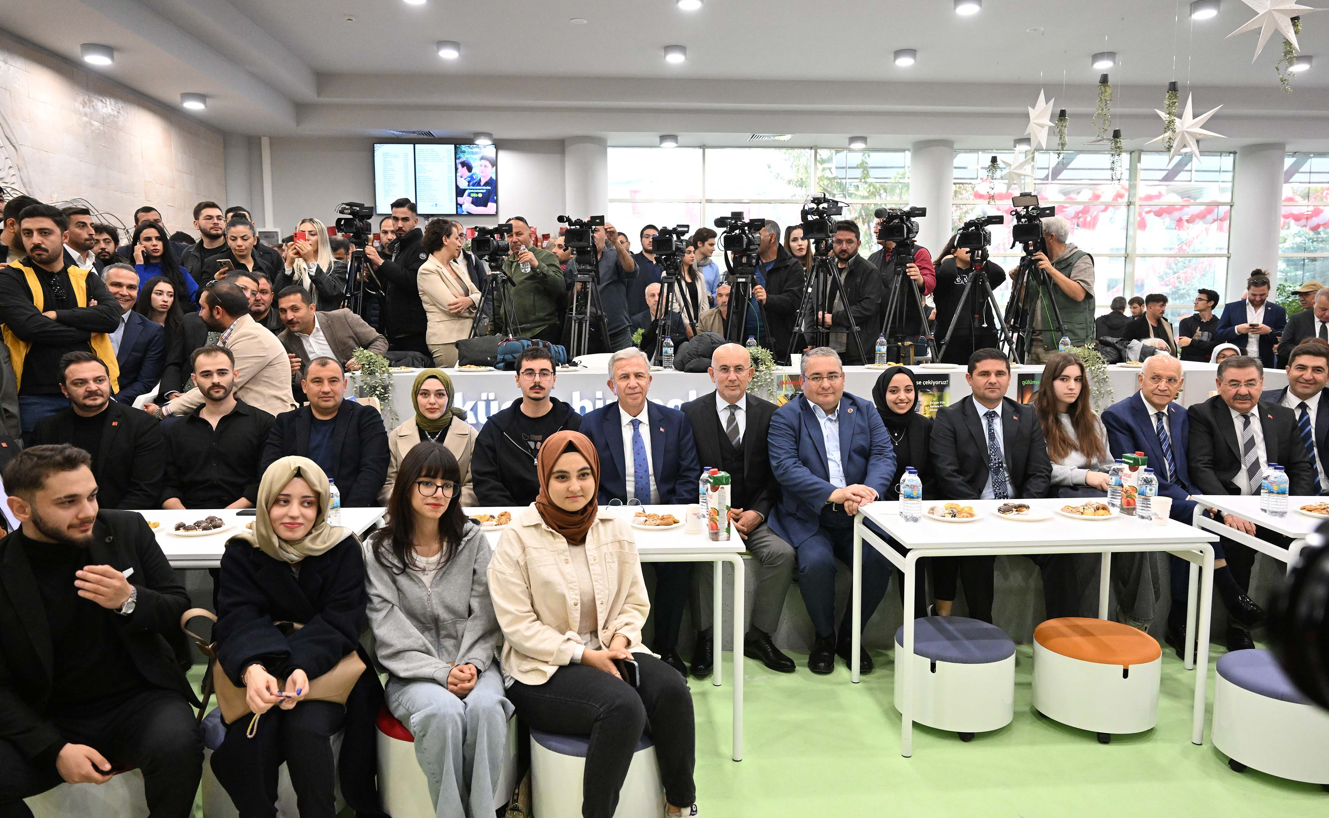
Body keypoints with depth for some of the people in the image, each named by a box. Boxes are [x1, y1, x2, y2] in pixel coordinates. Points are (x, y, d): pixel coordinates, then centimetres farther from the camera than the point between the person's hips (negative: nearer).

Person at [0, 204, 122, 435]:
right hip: (37, 396, -2)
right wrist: (87, 329, -4)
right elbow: (29, 326, -14)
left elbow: (112, 316, -6)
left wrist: (57, 315, -12)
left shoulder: (86, 279, 12)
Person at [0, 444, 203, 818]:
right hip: (49, 722, 1)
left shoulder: (127, 530, -4)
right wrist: (55, 749, -17)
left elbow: (181, 612, 0)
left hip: (139, 701, 0)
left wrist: (130, 600, -22)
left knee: (176, 745, -31)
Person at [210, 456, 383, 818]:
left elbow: (338, 622, -11)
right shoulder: (242, 552, 0)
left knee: (305, 727, -29)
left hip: (326, 668, -1)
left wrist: (302, 669, -30)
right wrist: (252, 669, -34)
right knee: (250, 738, -26)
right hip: (259, 671, 2)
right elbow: (238, 621, -12)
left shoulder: (343, 549, -4)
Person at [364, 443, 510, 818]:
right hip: (414, 671, -1)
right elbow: (390, 633, -5)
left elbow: (484, 615, 4)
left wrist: (472, 665, -14)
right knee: (444, 711, -34)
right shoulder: (380, 550, 2)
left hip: (473, 662, 1)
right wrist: (441, 673, -16)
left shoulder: (473, 540, 7)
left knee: (486, 706, -32)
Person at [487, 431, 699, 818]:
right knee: (624, 706, -31)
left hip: (607, 651, 5)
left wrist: (620, 641, -11)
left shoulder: (615, 528, 4)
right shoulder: (518, 538, -8)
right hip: (543, 669, -4)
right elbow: (518, 625, -11)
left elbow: (635, 603, 11)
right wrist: (585, 656, -17)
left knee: (672, 689, -24)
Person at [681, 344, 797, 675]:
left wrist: (756, 513, -10)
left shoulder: (770, 414, 6)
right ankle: (704, 638, -12)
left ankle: (758, 636, -6)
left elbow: (775, 475, 6)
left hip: (754, 514, 2)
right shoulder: (691, 413, 1)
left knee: (783, 553, -24)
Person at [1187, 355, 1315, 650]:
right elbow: (1201, 468, -8)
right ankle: (1238, 624, -14)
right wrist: (1228, 509, -23)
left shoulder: (1283, 417, 18)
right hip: (1228, 509, -4)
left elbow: (1302, 468, 15)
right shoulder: (1203, 415, 4)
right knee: (1237, 544, -32)